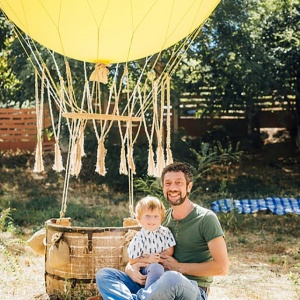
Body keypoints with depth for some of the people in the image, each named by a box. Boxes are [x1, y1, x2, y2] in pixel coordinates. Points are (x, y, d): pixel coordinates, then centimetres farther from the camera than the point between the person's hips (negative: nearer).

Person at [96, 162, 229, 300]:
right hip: (159, 285, 6)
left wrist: (179, 267, -10)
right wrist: (130, 269, -9)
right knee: (104, 274, -11)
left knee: (171, 279, -42)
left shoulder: (205, 218, -3)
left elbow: (222, 267, -10)